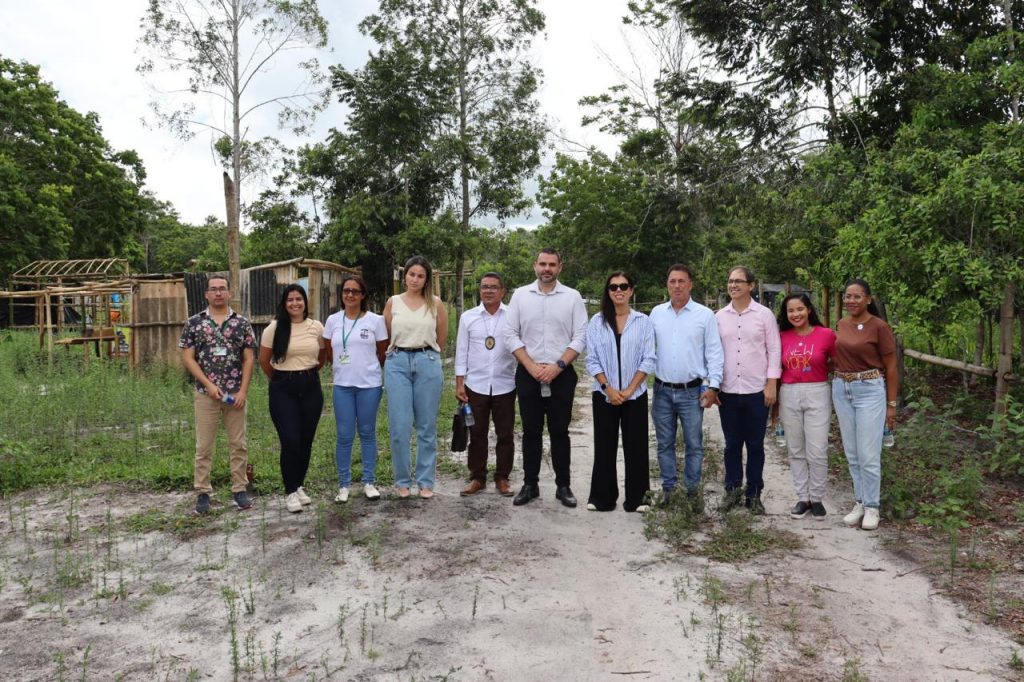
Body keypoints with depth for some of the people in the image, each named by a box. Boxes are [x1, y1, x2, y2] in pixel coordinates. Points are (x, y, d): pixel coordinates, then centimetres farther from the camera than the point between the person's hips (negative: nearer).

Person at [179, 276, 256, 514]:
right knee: (204, 446, 4)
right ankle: (203, 492, 13)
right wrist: (209, 384, -10)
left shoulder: (242, 323, 3)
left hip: (236, 394, 1)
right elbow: (187, 358, -1)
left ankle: (239, 490, 15)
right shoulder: (194, 322, 1)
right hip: (206, 393, -1)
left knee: (238, 444, 6)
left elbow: (248, 359, 3)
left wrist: (243, 390, -6)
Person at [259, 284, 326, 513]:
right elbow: (263, 360, 4)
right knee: (290, 441, -8)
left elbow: (323, 356, 17)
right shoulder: (274, 328, -4)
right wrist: (279, 379, 11)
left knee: (306, 440, 7)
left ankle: (299, 486, 24)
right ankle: (291, 492, 5)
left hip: (311, 387, 3)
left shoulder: (316, 327, 2)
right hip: (283, 389, -3)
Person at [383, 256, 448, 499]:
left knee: (427, 427, 4)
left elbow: (442, 338, 12)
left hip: (428, 363, 0)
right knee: (400, 427, -2)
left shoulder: (435, 303, 5)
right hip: (397, 363, 0)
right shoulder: (393, 302, 7)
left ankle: (425, 481, 14)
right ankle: (403, 481, 12)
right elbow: (387, 337, 13)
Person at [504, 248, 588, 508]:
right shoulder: (520, 295, 3)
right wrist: (532, 366, -9)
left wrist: (558, 366, -13)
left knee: (559, 431, 6)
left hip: (561, 374, -1)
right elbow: (511, 335, 0)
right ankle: (530, 484, 18)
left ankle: (563, 486, 16)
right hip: (528, 374, 1)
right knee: (531, 431, 8)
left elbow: (580, 337, -3)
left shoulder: (573, 297, 1)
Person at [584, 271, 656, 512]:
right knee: (604, 446, 5)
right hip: (604, 395, 1)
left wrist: (629, 390, -10)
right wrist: (608, 389, -10)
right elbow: (592, 360, -1)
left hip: (635, 395, 0)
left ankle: (636, 498, 14)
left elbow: (648, 360, -3)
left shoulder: (643, 321, 1)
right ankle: (602, 497, 15)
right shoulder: (597, 321, 2)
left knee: (636, 446, 3)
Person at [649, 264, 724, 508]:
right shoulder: (656, 313, 6)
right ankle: (667, 487, 23)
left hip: (692, 391, -2)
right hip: (662, 390, 3)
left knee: (694, 444, 4)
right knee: (665, 443, 11)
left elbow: (714, 353, -2)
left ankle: (692, 488, 18)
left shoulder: (705, 315, -2)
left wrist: (713, 386, -8)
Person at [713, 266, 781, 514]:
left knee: (755, 445, 7)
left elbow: (774, 349, -1)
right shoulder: (719, 316, 6)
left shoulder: (764, 314, -1)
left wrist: (771, 384, -7)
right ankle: (732, 490, 22)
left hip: (757, 391, -2)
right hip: (727, 391, 2)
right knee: (732, 444, 9)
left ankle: (754, 494, 18)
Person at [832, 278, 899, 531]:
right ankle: (860, 502, 23)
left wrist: (891, 404, -4)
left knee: (868, 455, -3)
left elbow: (891, 368, -5)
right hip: (841, 390, 5)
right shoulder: (840, 325, 7)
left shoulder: (879, 326, -9)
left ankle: (872, 507, 11)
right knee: (852, 454, 11)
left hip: (870, 391, -5)